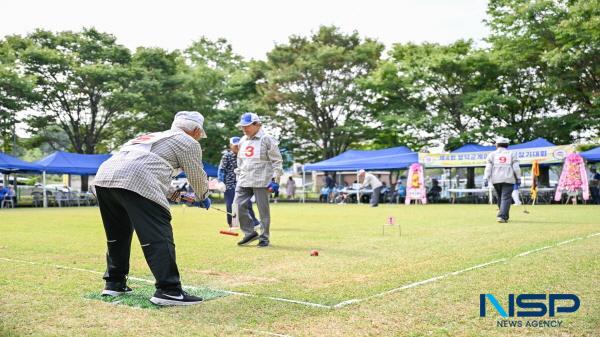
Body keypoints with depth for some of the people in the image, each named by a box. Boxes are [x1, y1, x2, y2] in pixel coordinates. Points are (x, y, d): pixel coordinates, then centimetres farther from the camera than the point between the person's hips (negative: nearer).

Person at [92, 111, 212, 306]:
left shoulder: (155, 136, 37)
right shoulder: (188, 142, 15)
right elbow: (197, 178, 20)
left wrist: (180, 196, 48)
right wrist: (203, 198, 40)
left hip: (103, 176, 8)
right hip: (136, 181, -8)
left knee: (118, 235, 22)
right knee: (159, 236, -6)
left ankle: (114, 283, 28)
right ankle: (168, 290, -10)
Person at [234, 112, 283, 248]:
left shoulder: (266, 139, -7)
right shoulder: (243, 141, 14)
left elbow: (277, 160, -6)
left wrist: (276, 178, -11)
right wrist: (239, 176, 17)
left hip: (261, 180, -6)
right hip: (244, 180, 7)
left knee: (263, 209, -1)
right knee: (239, 205, -1)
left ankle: (264, 237, 11)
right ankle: (250, 233, 13)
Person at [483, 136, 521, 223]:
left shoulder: (492, 154, 8)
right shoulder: (512, 154, 9)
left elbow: (488, 168, 0)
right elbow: (516, 168, 3)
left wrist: (485, 179, -4)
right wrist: (518, 179, 7)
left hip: (496, 180, 2)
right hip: (508, 179, -2)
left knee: (500, 198, 16)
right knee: (506, 198, -6)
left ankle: (505, 216, 25)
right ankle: (502, 216, -21)